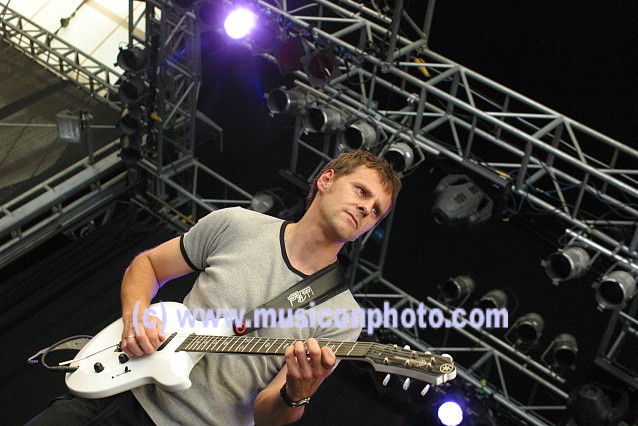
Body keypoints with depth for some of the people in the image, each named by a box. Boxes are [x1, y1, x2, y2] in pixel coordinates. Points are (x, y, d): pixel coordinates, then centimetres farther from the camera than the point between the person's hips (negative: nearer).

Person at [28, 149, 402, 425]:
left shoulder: (341, 316, -5)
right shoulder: (235, 226, 0)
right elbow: (147, 265, 10)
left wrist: (297, 393, -28)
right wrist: (135, 315, -9)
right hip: (132, 386, 2)